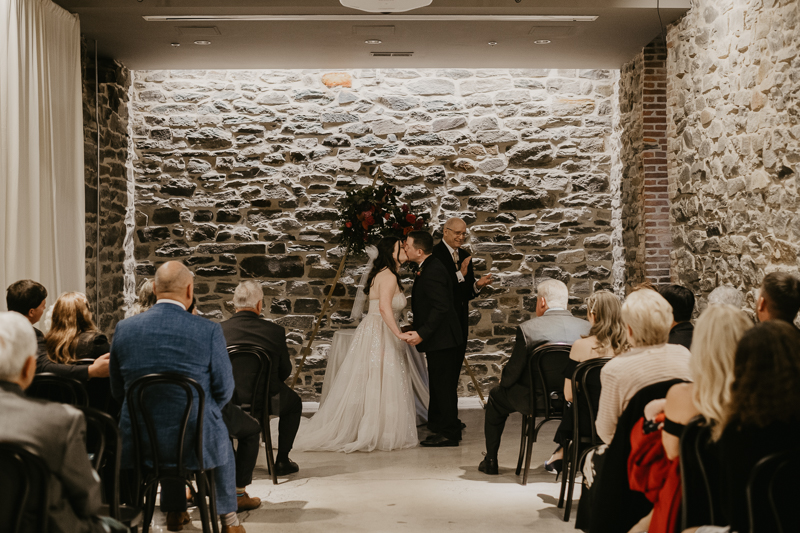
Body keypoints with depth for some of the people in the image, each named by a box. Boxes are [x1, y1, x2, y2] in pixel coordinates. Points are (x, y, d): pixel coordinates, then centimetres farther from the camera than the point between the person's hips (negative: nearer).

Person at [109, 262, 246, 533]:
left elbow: (118, 391, 5)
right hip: (195, 441, -2)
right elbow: (223, 389, -5)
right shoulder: (209, 331, -14)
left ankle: (174, 511, 50)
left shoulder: (124, 328, -5)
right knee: (222, 439, 34)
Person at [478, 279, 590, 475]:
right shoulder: (587, 328, -6)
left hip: (536, 400, -3)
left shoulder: (527, 328, -17)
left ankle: (491, 461, 34)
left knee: (496, 396, 26)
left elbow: (511, 374, -12)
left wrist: (503, 381, 12)